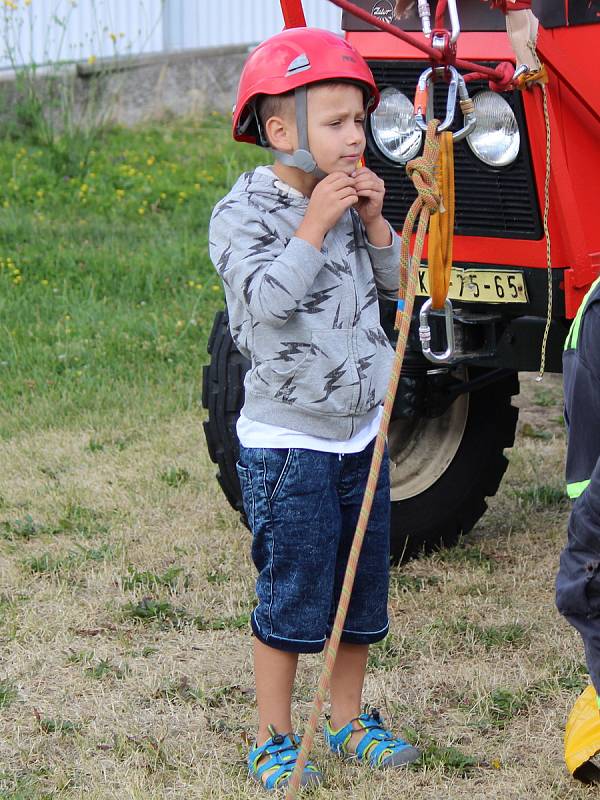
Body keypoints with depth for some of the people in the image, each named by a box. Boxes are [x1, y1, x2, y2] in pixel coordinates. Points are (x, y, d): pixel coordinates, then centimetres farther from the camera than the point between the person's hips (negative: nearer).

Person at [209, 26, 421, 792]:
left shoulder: (347, 202, 6)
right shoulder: (243, 212, -13)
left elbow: (393, 282, 9)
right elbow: (266, 299, -26)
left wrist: (373, 221, -5)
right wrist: (315, 225, -23)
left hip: (361, 437, 7)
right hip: (287, 447, -7)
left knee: (361, 591, 15)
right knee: (291, 599, 0)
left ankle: (348, 721, 32)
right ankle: (273, 740, 15)